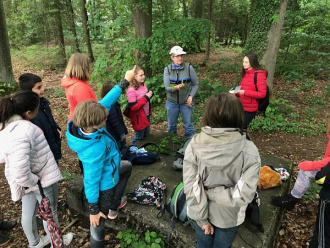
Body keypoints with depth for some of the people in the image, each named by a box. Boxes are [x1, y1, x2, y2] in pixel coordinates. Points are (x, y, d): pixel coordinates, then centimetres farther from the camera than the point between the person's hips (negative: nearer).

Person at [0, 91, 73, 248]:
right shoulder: (22, 131, -34)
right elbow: (20, 170, -39)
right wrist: (34, 181, -21)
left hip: (31, 179, 8)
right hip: (42, 179, -8)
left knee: (28, 212, 25)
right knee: (50, 212, 16)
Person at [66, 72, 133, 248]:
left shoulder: (83, 125, -21)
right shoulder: (94, 150, -41)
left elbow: (105, 103, -13)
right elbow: (91, 181, -32)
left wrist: (125, 82, -11)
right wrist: (93, 210, -19)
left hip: (108, 174, 8)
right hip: (104, 186, -8)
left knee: (127, 166, 33)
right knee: (98, 221, 14)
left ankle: (114, 207, 42)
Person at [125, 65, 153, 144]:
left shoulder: (143, 85, -1)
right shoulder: (131, 90, -25)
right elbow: (133, 107, -26)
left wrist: (150, 94, -8)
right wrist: (146, 97, -26)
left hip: (146, 115, 8)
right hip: (138, 118, -8)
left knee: (147, 135, 23)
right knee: (139, 137, 9)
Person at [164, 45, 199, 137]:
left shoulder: (189, 67, -9)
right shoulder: (167, 69, -6)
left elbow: (195, 84, 0)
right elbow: (167, 87, -13)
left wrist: (191, 96, -13)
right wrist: (175, 87, -34)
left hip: (186, 102, -1)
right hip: (172, 102, 2)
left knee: (188, 125, 7)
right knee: (171, 126, 16)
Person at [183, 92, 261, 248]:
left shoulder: (194, 145, -23)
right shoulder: (249, 151, -25)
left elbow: (191, 188, -18)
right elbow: (245, 193, -26)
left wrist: (202, 218, -7)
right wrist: (213, 193, -14)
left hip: (201, 213, 1)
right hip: (228, 217, 0)